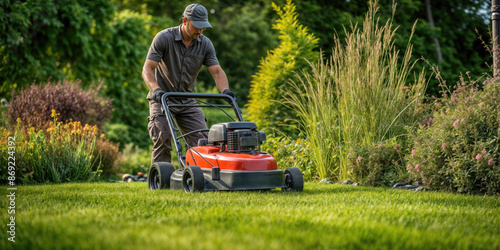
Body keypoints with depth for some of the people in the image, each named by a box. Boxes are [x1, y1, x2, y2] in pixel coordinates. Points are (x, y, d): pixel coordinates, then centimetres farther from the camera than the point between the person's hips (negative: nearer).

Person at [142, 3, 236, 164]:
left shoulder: (205, 44, -2)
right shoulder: (164, 38, -15)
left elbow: (216, 71, -8)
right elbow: (147, 69, -18)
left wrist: (225, 90, -28)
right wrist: (156, 89, -36)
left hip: (187, 101, 4)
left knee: (202, 138, -6)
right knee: (163, 138, -17)